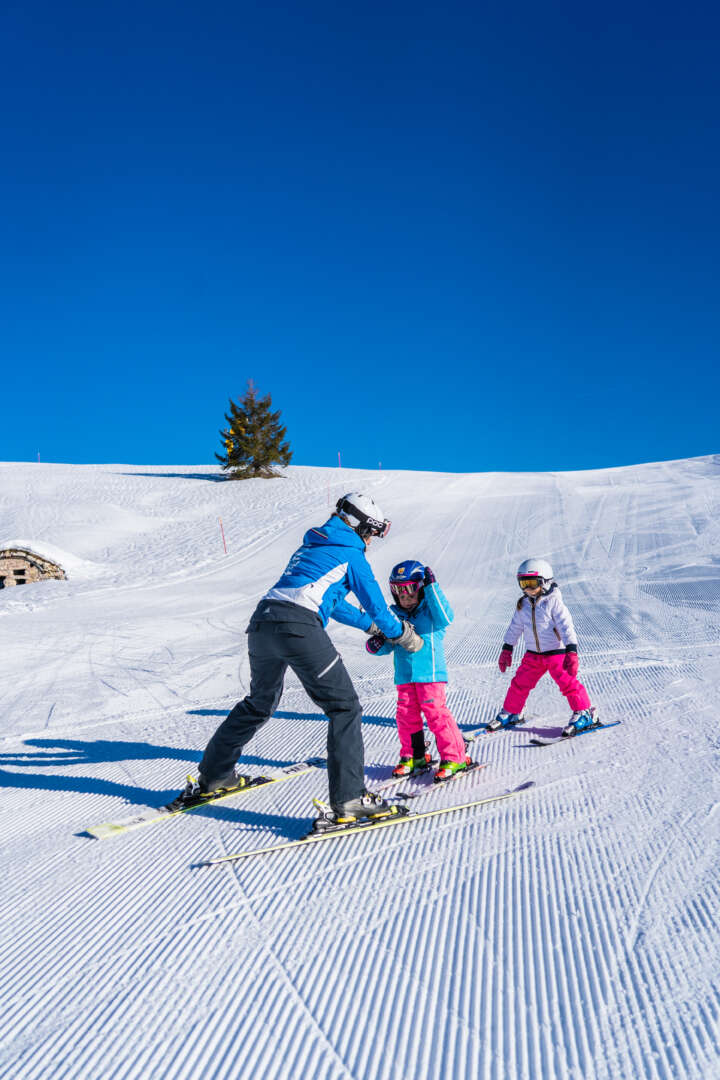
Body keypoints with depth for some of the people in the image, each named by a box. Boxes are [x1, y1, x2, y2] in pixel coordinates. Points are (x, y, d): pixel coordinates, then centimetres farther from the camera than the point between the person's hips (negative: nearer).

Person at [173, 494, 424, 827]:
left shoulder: (310, 546, 30)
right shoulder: (350, 555, 8)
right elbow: (376, 605, 11)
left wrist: (369, 624, 48)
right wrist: (403, 635, 29)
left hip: (262, 622, 8)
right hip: (299, 628, -8)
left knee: (259, 703, 26)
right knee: (344, 707, 0)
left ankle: (212, 776, 36)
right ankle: (349, 798, -6)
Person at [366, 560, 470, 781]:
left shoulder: (430, 610, -1)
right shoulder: (394, 615, 10)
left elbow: (445, 617, -23)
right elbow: (388, 644, 15)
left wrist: (432, 588, -22)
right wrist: (376, 645, -9)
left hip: (430, 673, -5)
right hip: (404, 676, 5)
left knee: (436, 712, -8)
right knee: (406, 715, 7)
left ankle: (454, 757, 3)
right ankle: (413, 756, 23)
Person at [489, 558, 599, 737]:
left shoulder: (553, 602, -14)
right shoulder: (523, 605, 3)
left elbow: (566, 627, -18)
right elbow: (515, 628, 14)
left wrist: (571, 652, -25)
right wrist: (506, 649, 17)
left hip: (556, 652, -5)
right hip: (533, 654, 5)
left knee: (567, 682, -10)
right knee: (520, 683, 7)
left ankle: (585, 714, 4)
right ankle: (510, 713, 24)